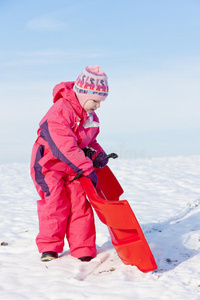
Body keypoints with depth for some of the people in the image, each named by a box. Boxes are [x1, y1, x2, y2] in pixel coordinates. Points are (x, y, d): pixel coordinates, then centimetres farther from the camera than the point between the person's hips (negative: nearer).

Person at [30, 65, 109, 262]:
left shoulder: (90, 116, 4)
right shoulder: (60, 113, -25)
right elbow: (66, 147, -32)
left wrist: (98, 154, -8)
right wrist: (88, 169, -31)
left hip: (74, 168, 7)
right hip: (49, 165, -6)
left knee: (81, 204, -1)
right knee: (55, 204, -11)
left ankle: (83, 250, 6)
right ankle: (49, 248, 4)